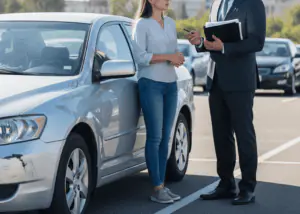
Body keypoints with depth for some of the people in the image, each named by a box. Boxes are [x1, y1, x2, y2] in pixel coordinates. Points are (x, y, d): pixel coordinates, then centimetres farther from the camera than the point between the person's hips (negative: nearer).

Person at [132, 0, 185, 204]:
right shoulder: (142, 24, -5)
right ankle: (157, 189, -3)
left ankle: (163, 185, 10)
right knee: (155, 137, -5)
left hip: (170, 84, 6)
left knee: (165, 137, 6)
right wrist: (168, 57, -18)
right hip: (151, 84, -6)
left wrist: (178, 59, -5)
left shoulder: (171, 23, 14)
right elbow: (140, 57, -13)